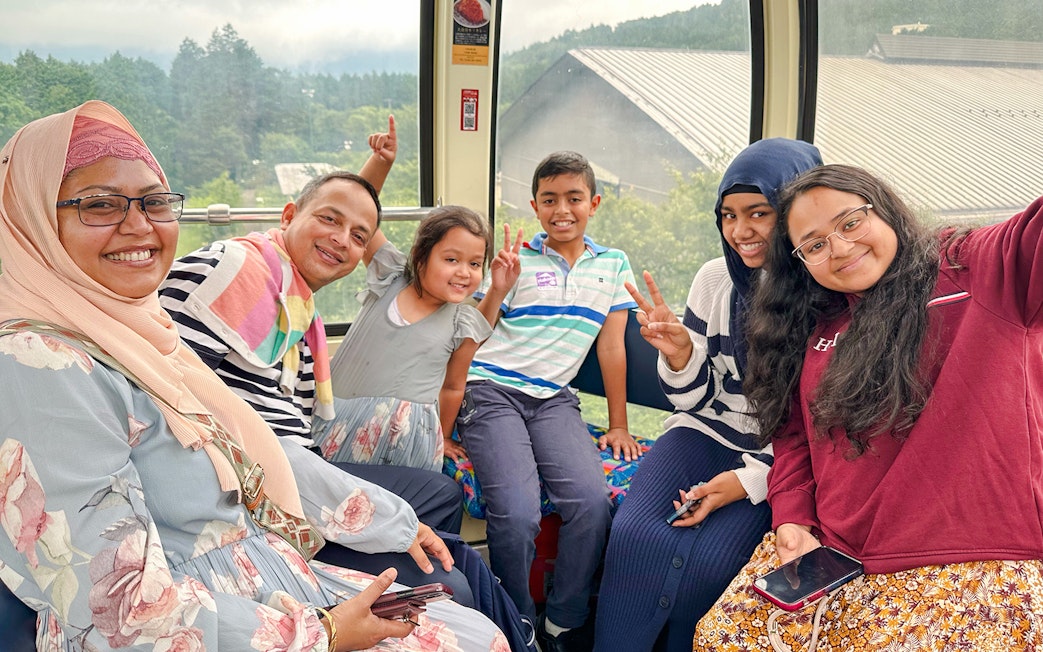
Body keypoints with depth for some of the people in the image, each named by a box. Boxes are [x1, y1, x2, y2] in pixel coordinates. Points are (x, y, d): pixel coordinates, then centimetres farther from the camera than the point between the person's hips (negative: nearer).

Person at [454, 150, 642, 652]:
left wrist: (619, 425, 11)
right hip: (490, 390, -3)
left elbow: (611, 346, 14)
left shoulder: (613, 266, 15)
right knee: (517, 512, -25)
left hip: (554, 398, 3)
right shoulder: (515, 259, 5)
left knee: (593, 500, -24)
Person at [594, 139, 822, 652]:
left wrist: (750, 480, -17)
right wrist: (679, 354, -14)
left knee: (707, 559, -25)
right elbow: (695, 399, 8)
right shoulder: (716, 279, 0)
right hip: (705, 433, 4)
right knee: (634, 534, -22)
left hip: (780, 460, -3)